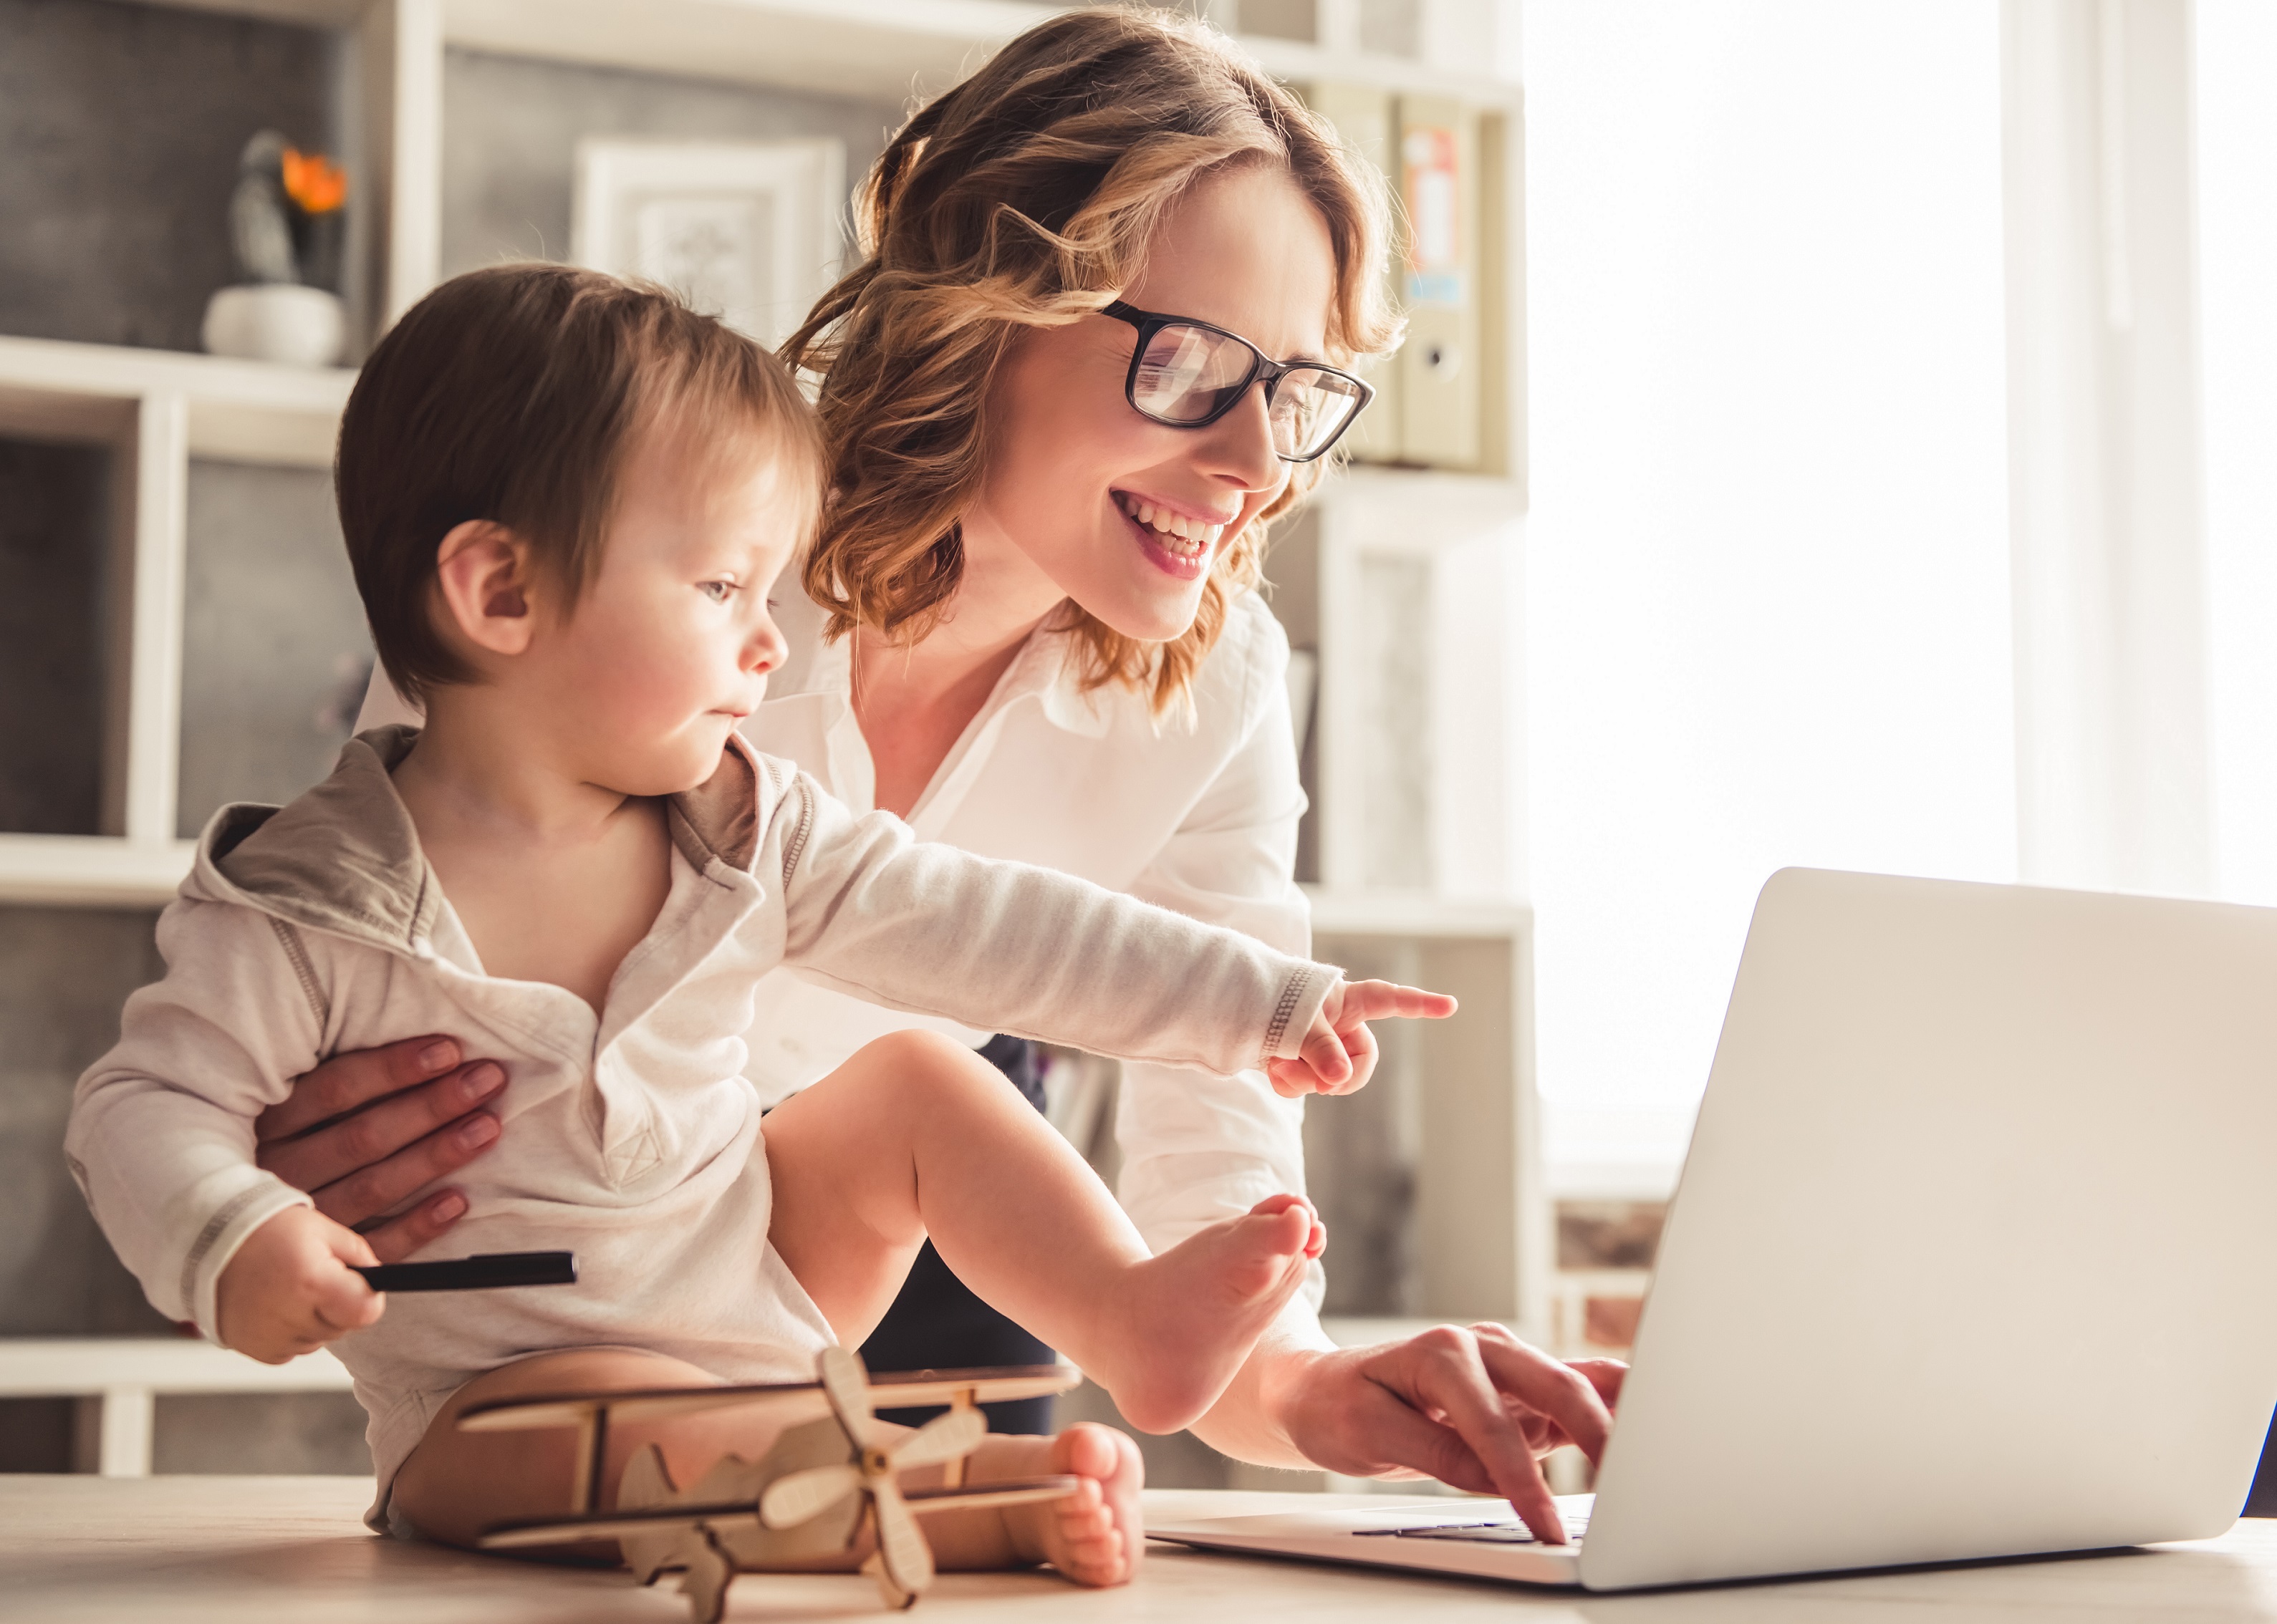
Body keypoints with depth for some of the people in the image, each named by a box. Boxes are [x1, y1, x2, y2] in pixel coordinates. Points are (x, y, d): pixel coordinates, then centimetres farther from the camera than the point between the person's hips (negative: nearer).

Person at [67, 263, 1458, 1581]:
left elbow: (980, 925, -1)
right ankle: (987, 1493, -35)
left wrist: (1259, 1001, -2)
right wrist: (230, 1239, -34)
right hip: (503, 1398, -5)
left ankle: (1137, 1321, -8)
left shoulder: (745, 829, -3)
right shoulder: (309, 905, -17)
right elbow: (148, 1102, -12)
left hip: (762, 1288, 5)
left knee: (921, 1078, -3)